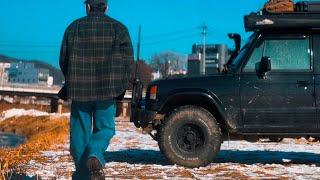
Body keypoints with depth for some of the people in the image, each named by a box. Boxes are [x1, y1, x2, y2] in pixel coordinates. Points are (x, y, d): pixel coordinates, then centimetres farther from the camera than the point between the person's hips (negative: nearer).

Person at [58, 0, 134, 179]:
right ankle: (95, 155, -19)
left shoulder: (74, 28, 5)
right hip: (107, 90, -1)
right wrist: (121, 87, 6)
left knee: (80, 131, 10)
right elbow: (128, 61, -3)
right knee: (104, 128, 10)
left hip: (79, 89, 1)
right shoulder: (118, 28, 2)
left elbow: (64, 60, 8)